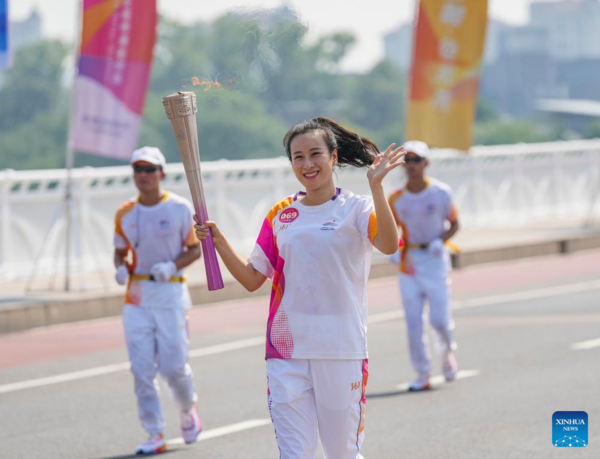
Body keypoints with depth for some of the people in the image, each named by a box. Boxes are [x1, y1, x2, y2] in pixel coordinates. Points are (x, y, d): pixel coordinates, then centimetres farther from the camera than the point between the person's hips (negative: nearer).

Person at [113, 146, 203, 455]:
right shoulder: (125, 213, 6)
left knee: (173, 365, -5)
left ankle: (188, 410, 27)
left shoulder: (180, 208, -4)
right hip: (136, 294, 3)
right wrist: (121, 268, -5)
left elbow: (195, 249, 2)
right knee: (142, 369, -3)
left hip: (170, 292, -3)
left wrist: (172, 266, -15)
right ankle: (155, 435, 3)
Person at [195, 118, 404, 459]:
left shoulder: (355, 209, -3)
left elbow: (389, 245, -24)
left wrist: (376, 186, -32)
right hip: (288, 351, 3)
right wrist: (219, 241, -2)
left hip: (341, 350, -3)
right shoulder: (280, 215, 10)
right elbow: (252, 279, 12)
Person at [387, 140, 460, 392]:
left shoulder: (441, 192, -3)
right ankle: (422, 374, 6)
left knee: (439, 318, -6)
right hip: (409, 261, 2)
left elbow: (454, 223, 6)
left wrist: (441, 241, -12)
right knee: (413, 321, -3)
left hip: (435, 259, -2)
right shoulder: (396, 197, 2)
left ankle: (448, 351, 28)